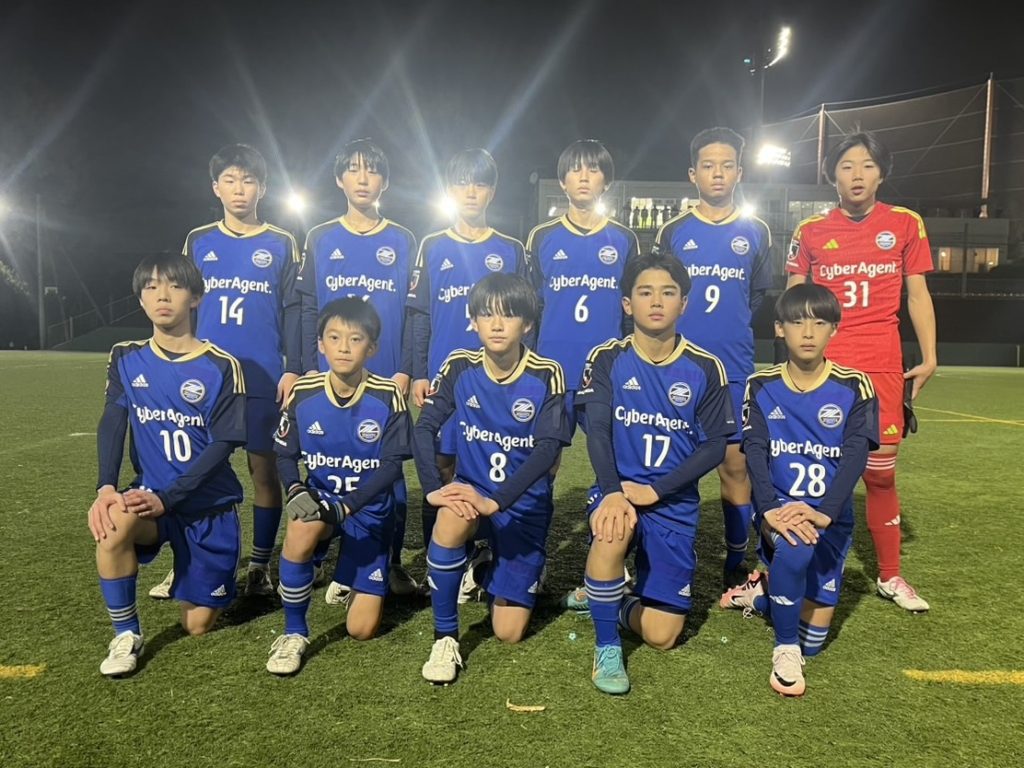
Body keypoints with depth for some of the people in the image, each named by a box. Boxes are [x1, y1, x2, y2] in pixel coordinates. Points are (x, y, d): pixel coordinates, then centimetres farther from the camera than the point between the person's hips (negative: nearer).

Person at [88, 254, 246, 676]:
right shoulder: (126, 359, 1)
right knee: (113, 522, -35)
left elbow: (223, 444, -14)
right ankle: (127, 635, -12)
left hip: (209, 504, -2)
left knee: (198, 625, 3)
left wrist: (167, 499, -22)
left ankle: (215, 584, 40)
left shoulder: (221, 367, -11)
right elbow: (111, 424, -9)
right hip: (153, 496, 2)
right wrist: (105, 487, -26)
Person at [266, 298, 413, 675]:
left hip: (370, 509, -1)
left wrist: (346, 507, -30)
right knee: (302, 529, -39)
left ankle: (352, 580, 34)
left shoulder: (388, 396, -16)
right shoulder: (303, 393, -11)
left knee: (362, 629, -3)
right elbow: (285, 455, -2)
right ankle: (294, 633, -15)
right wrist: (296, 490, -24)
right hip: (320, 498, 1)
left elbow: (392, 465, -18)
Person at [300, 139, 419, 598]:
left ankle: (393, 565, 14)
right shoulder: (320, 240, 9)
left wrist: (405, 370, -5)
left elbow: (415, 312, 4)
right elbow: (307, 310, 6)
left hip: (388, 378, 0)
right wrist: (309, 370, -2)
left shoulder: (402, 242, 8)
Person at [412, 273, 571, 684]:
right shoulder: (460, 366, -9)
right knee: (451, 519, -38)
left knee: (509, 632, 0)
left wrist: (496, 501, -36)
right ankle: (445, 637, -18)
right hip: (473, 490, 1)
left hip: (525, 504, 0)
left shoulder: (546, 375, -16)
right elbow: (424, 428, -13)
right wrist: (434, 489, -30)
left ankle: (492, 569, 35)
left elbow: (548, 449, -24)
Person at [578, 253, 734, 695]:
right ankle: (606, 647, -14)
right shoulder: (607, 360, -4)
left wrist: (654, 490, -17)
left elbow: (715, 446, -5)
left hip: (675, 503, 1)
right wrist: (613, 492, -32)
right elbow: (597, 431, -14)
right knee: (613, 527, -38)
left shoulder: (705, 369, -3)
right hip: (618, 488, -1)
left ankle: (608, 600, 31)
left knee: (661, 635, -4)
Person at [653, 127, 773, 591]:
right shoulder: (673, 232, 5)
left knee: (735, 464, 2)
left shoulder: (755, 233, 9)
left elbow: (758, 295, 16)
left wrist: (730, 330, 13)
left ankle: (735, 565, 15)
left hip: (734, 370, 1)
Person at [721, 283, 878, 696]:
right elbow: (755, 451, -12)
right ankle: (785, 649, -12)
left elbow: (856, 454, -15)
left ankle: (762, 591, 36)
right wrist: (769, 510, -29)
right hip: (780, 508, -1)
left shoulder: (853, 388, -5)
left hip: (831, 516, 1)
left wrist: (825, 512, -31)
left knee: (813, 640, 4)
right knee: (793, 550, -38)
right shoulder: (761, 387, -2)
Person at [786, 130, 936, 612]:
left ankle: (889, 576, 22)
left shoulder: (905, 224, 7)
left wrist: (928, 357, 2)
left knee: (880, 473, 7)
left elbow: (917, 293, 9)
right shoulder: (810, 231, 6)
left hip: (881, 366, 1)